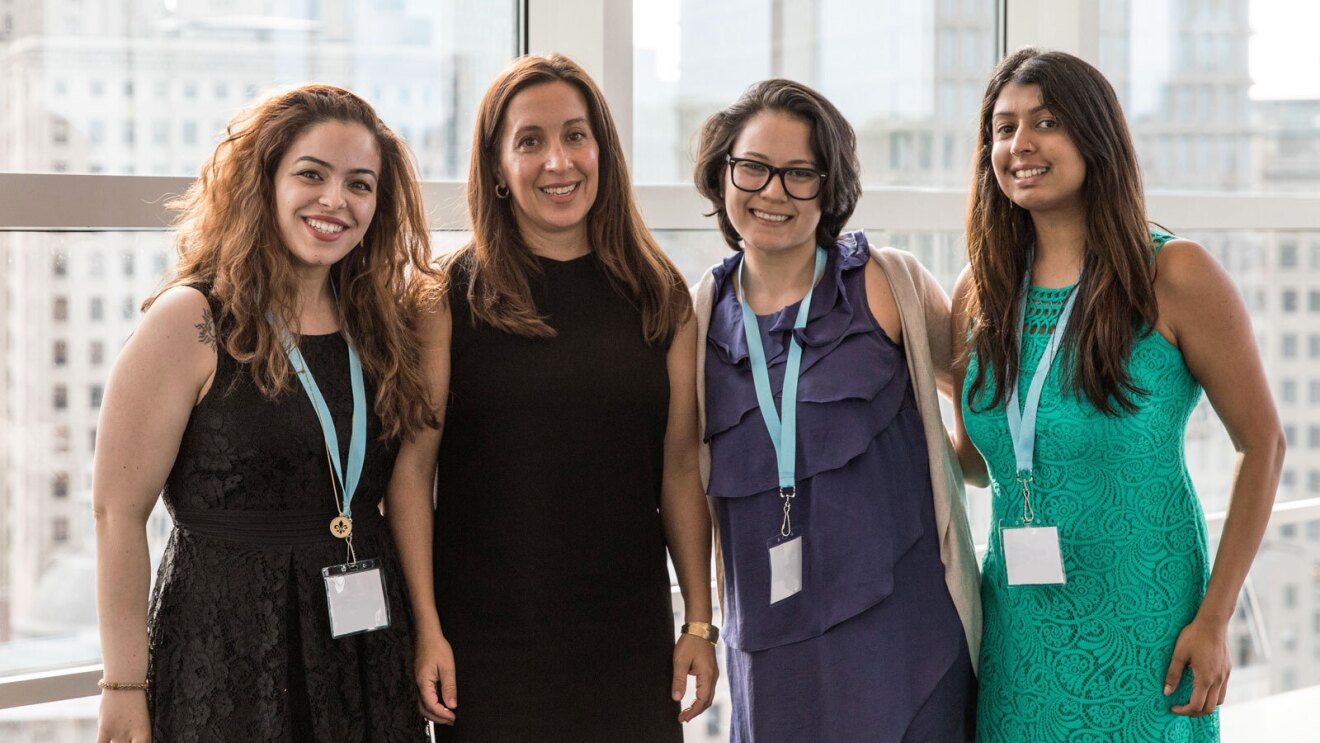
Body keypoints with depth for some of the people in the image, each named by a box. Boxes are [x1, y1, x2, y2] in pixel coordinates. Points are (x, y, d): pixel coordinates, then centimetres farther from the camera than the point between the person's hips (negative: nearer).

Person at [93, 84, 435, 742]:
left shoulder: (378, 328, 8)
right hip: (228, 650, -5)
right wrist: (125, 687, -13)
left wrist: (425, 635, 3)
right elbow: (118, 512, -11)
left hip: (366, 653, 5)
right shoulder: (192, 323, -9)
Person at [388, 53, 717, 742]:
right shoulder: (451, 297, -2)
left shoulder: (659, 297, 6)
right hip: (486, 647, -2)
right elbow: (411, 468, -5)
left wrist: (700, 622, 5)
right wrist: (426, 628, -10)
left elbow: (680, 470, 7)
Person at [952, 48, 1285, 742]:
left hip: (1140, 629, -4)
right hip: (1018, 628, 4)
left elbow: (1262, 444, -6)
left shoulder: (1174, 275, -10)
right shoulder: (980, 293, 4)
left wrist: (1214, 620, -9)